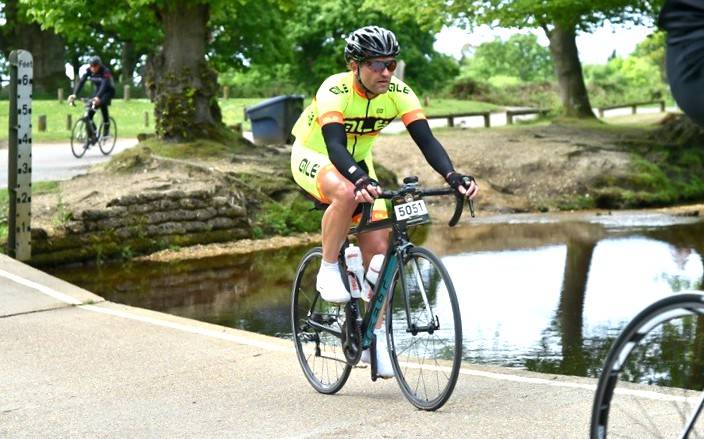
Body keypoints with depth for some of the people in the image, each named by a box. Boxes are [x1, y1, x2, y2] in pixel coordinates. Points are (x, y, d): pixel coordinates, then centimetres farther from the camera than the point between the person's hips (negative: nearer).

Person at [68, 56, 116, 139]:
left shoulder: (105, 71, -30)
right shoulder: (88, 70, -16)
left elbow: (104, 85, -43)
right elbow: (81, 82, -24)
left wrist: (98, 97, -60)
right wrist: (74, 94, -39)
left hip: (108, 91, -5)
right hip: (97, 90, 5)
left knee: (102, 104, -35)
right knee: (89, 112, -11)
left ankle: (106, 130, -20)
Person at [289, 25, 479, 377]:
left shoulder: (398, 93, -19)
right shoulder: (334, 91, -32)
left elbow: (426, 139, -26)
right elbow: (334, 145, -44)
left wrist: (453, 176, -43)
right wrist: (361, 180, -62)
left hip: (357, 163, 5)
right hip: (313, 157, -5)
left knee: (378, 249, -6)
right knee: (346, 194, -40)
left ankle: (374, 338, 6)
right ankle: (328, 270, -17)